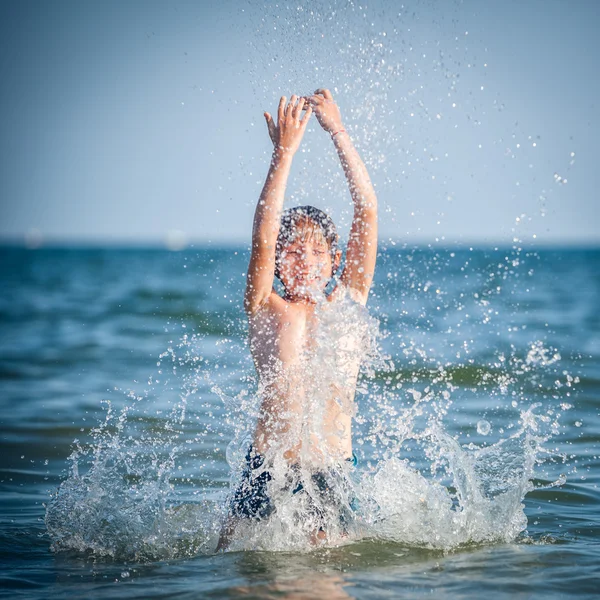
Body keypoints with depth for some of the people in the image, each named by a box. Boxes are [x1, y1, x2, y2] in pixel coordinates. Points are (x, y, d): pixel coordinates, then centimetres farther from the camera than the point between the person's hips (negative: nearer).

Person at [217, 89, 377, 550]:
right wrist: (285, 153, -22)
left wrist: (338, 131, -7)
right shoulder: (267, 309, -1)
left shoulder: (348, 302, 3)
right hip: (269, 468, -1)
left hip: (334, 471, 1)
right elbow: (263, 238, -18)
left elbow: (367, 209, -3)